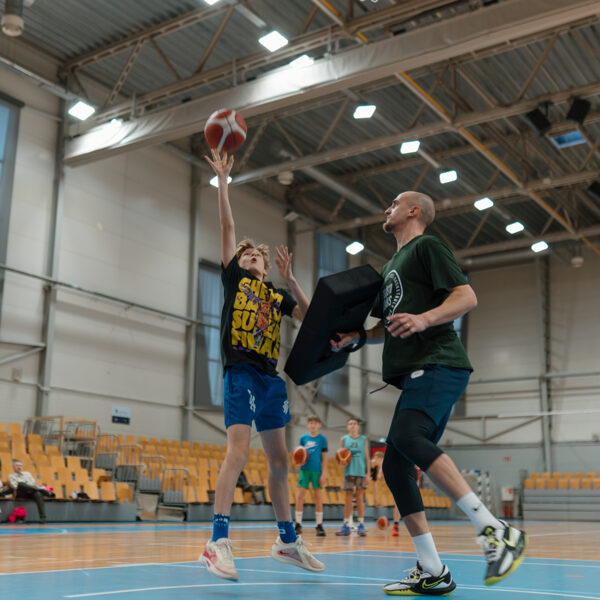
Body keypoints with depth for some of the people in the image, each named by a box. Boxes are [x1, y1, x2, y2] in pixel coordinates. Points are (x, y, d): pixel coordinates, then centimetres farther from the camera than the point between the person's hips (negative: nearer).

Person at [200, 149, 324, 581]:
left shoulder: (277, 295, 19)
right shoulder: (234, 278, 9)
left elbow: (309, 316, 6)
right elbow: (228, 227, 3)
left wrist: (291, 278, 0)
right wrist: (223, 180, 0)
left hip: (272, 378, 5)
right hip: (241, 372, -5)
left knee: (279, 460, 9)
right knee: (239, 452, -19)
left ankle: (288, 541, 19)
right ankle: (218, 542, -18)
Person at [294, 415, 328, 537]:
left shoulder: (322, 438, 3)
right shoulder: (303, 438, 9)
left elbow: (324, 457, 2)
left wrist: (324, 473, -4)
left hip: (317, 470, -2)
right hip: (304, 469, 2)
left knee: (318, 497, 2)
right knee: (299, 496, -4)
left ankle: (319, 525, 9)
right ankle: (298, 524, 4)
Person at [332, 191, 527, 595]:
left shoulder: (427, 246, 3)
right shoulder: (391, 266, 29)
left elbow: (468, 297, -10)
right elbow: (386, 328, 34)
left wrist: (423, 319, -26)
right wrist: (356, 335, 14)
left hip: (439, 364, -9)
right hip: (415, 372, 9)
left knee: (407, 436, -31)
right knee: (395, 466, 0)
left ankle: (497, 530, -29)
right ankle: (432, 574, 3)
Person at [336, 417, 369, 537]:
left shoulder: (364, 439, 8)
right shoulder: (344, 439, 8)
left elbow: (367, 457, 7)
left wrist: (368, 473, 0)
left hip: (361, 472, -1)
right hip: (349, 472, 1)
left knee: (360, 497, -1)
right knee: (348, 497, 2)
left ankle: (361, 525, 2)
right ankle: (346, 525, 7)